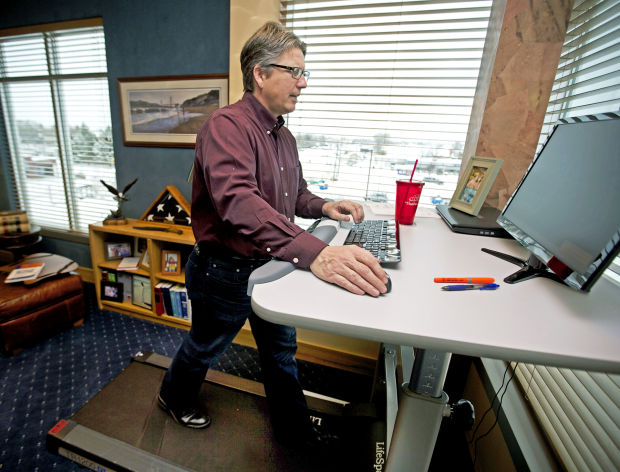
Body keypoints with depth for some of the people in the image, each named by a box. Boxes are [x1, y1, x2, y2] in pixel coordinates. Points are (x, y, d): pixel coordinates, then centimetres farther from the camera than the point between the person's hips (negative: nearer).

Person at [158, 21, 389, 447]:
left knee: (282, 350, 23)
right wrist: (313, 252, -52)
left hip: (270, 266, 8)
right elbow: (238, 201, -40)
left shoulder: (284, 136, 6)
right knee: (205, 346, 22)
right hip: (226, 272, -7)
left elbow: (296, 193, 16)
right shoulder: (227, 126, -22)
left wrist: (324, 207, -6)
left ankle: (295, 427, 51)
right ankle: (175, 397, 58)